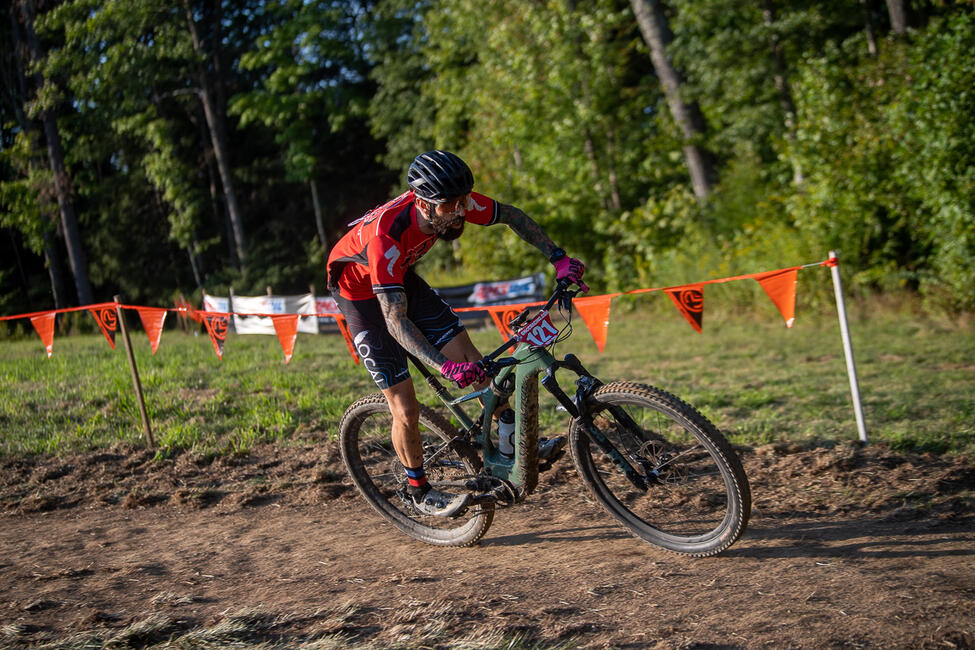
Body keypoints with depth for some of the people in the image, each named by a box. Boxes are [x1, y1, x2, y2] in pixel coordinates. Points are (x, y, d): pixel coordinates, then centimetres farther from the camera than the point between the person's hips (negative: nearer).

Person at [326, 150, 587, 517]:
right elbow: (396, 320, -41)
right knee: (405, 409, -7)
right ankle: (419, 493, 13)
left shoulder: (455, 203, -24)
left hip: (401, 277, 6)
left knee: (472, 362, -2)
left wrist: (558, 258, -13)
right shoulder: (386, 236, -41)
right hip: (360, 291, -6)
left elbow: (511, 215, -6)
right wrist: (444, 366, -52)